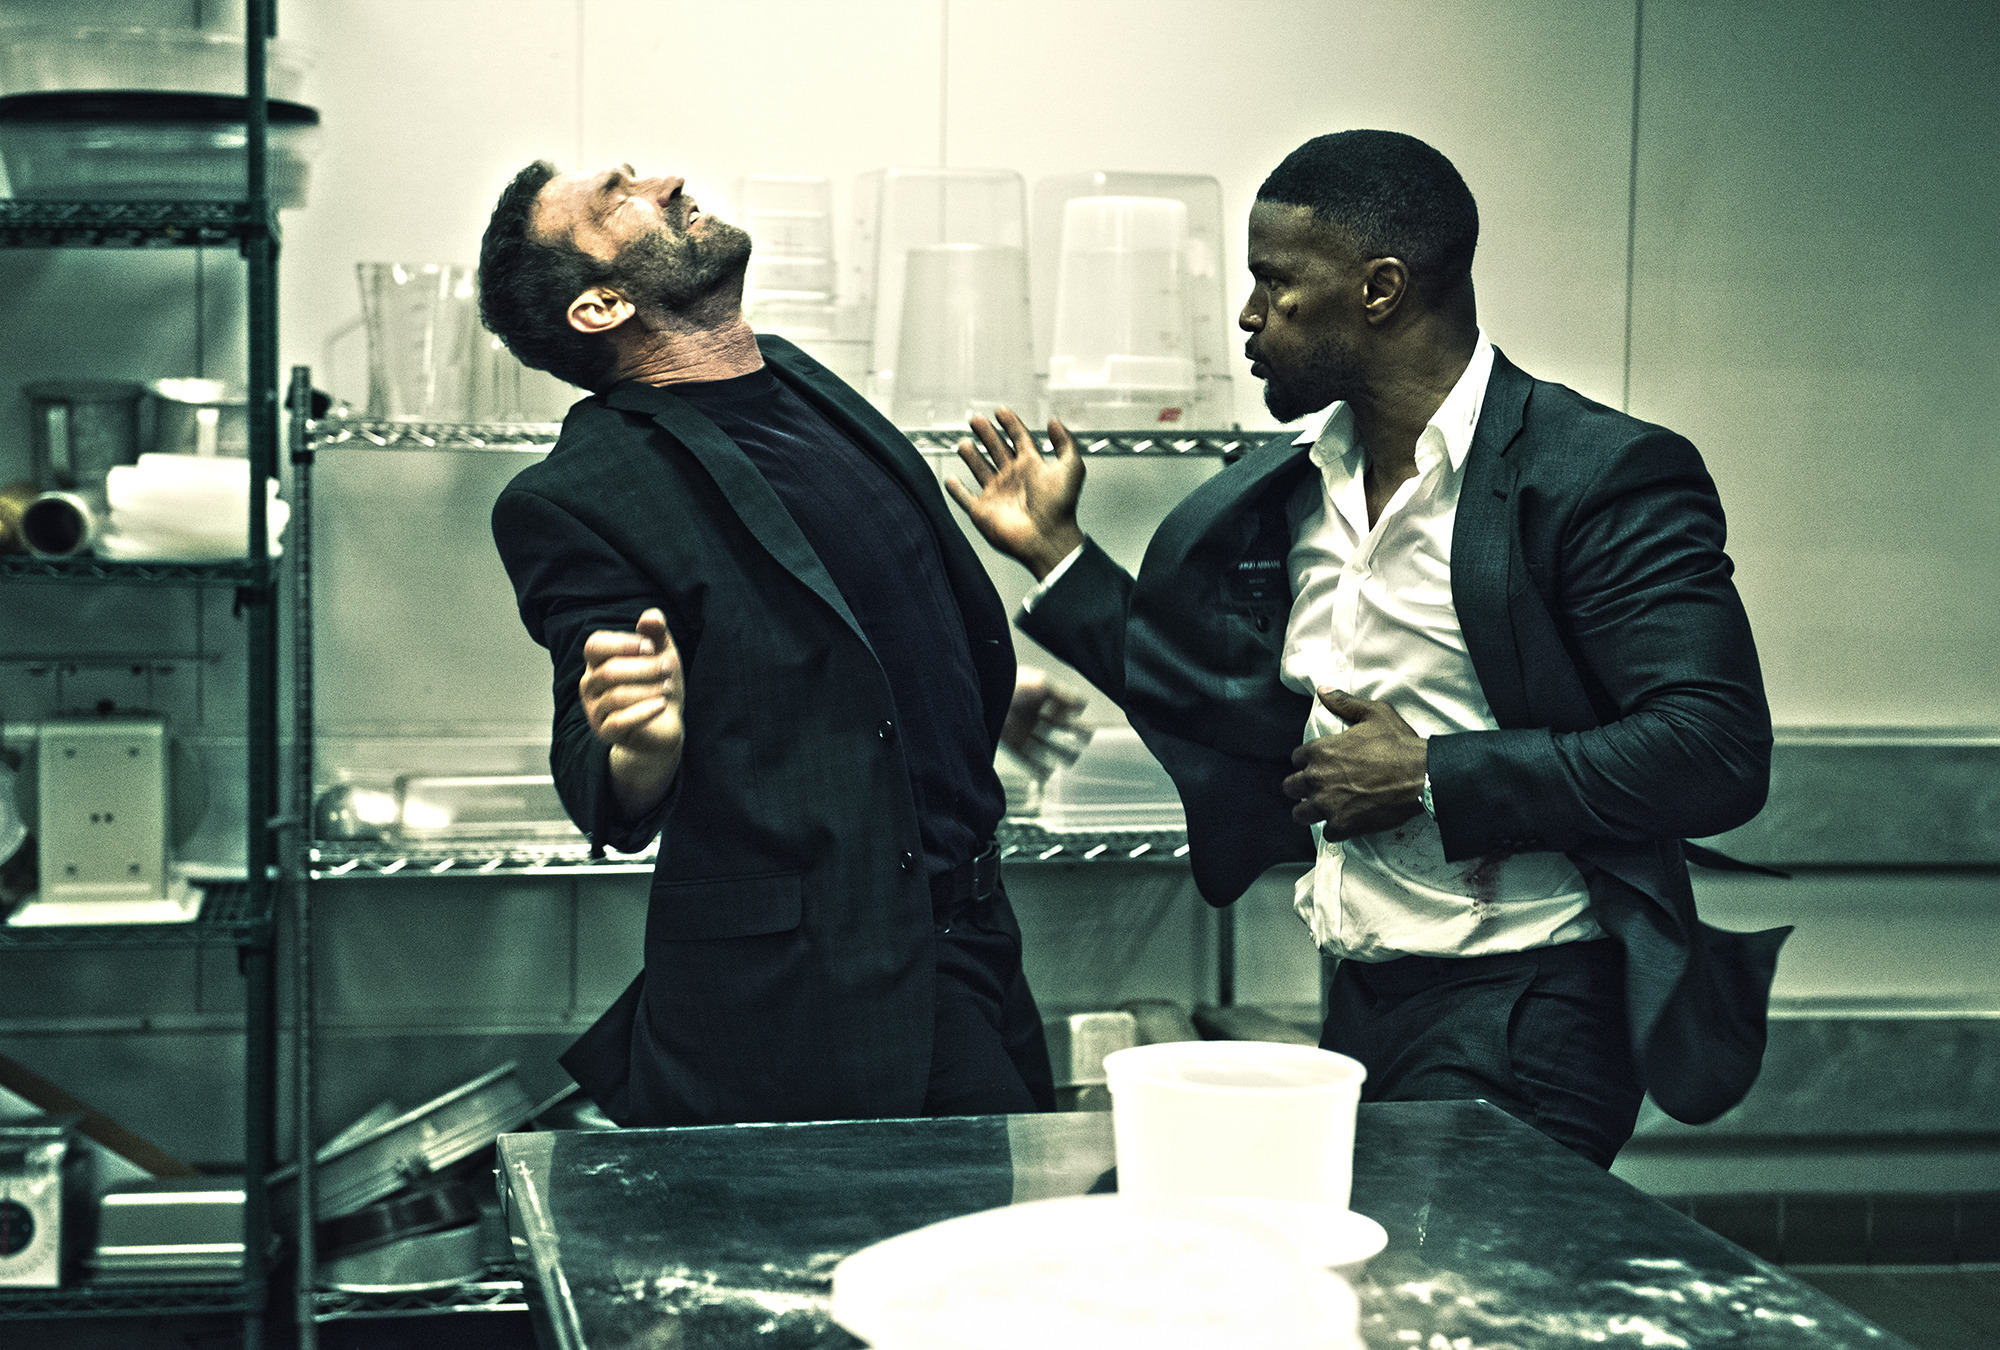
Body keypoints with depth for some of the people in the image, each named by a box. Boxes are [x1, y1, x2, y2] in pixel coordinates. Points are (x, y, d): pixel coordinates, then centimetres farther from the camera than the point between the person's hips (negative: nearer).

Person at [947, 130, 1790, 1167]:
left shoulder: (1603, 478, -13)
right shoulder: (1300, 488, 11)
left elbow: (1717, 752, -20)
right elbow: (1243, 722, 19)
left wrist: (1433, 778, -17)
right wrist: (1058, 553, 16)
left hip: (1521, 1015, -7)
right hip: (1361, 1004, 7)